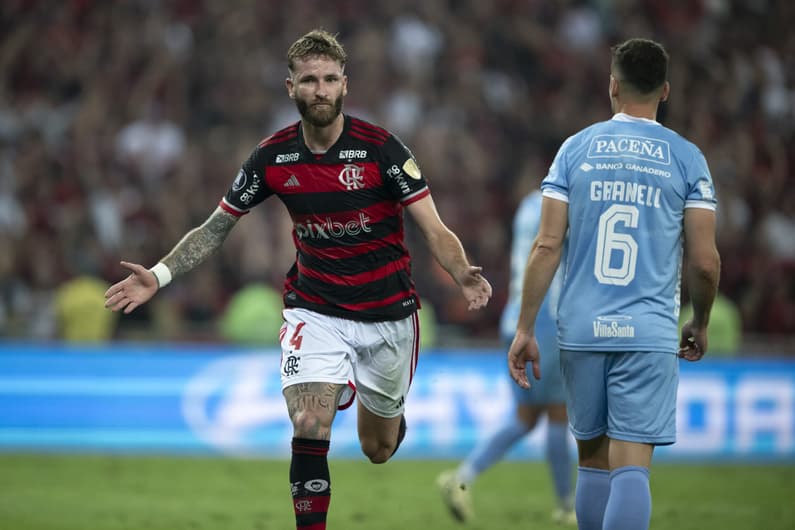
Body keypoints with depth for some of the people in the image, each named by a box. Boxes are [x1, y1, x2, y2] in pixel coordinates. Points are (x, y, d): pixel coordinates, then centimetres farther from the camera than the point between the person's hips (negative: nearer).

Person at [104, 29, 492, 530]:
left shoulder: (380, 147, -16)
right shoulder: (273, 156, -7)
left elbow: (435, 231, -17)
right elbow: (216, 228, 4)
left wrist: (464, 276, -37)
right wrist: (159, 276, -8)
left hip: (387, 314, -1)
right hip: (315, 311, 1)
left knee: (378, 449, 13)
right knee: (310, 427, -22)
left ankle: (388, 411, 51)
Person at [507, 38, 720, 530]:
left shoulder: (576, 148, 4)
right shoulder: (686, 157, 1)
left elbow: (547, 245, -1)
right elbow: (704, 261, -1)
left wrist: (525, 329, 4)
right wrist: (700, 324, 17)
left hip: (582, 328, 2)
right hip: (649, 332, -2)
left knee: (593, 457, 15)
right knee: (631, 466, -6)